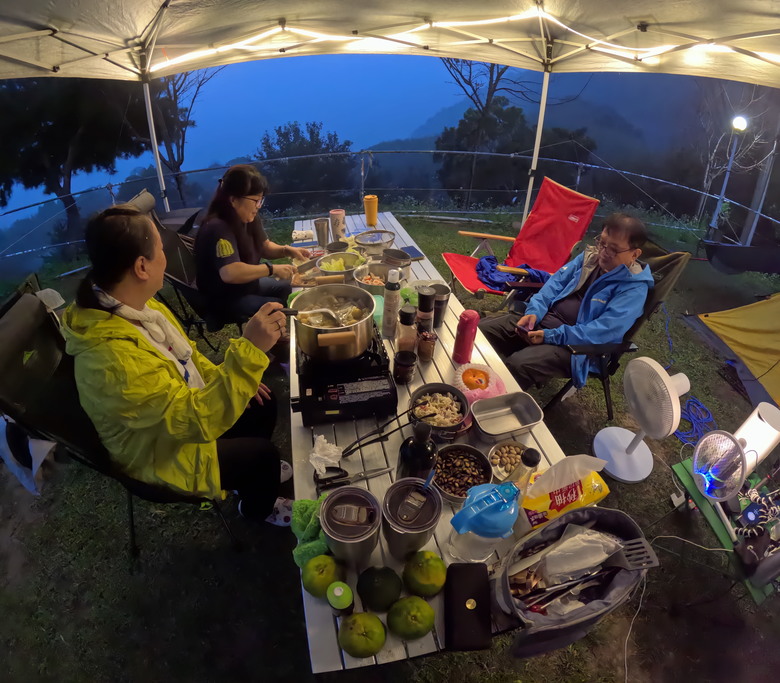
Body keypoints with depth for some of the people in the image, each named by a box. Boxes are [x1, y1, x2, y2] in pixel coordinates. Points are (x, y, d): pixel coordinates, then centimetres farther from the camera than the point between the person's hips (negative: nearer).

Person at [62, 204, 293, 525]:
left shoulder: (132, 303, -12)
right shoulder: (112, 358, -41)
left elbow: (179, 352, 6)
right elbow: (200, 419, -40)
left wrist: (228, 378, -1)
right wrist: (248, 350, -47)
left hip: (182, 406, 8)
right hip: (160, 452, -8)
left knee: (264, 404, 11)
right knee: (263, 455, -2)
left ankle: (255, 473, 40)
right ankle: (257, 508, 32)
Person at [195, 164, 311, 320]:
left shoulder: (248, 218, -2)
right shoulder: (218, 229, -29)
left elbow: (264, 246, 13)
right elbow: (230, 273, -40)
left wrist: (287, 250, -7)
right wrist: (272, 269, -34)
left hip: (247, 285, 9)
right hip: (224, 299, -9)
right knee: (282, 309, -18)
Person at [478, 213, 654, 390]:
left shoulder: (634, 288, -10)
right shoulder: (589, 257, 9)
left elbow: (605, 331, -20)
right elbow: (556, 282, 7)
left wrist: (550, 336, -25)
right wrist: (534, 311, -13)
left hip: (573, 344, -6)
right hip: (543, 319, 6)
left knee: (518, 364, -33)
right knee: (481, 329, -9)